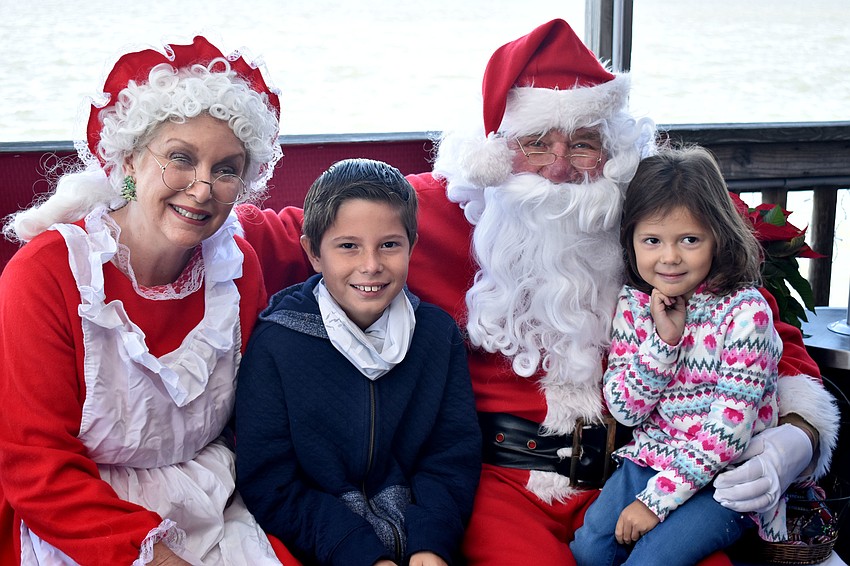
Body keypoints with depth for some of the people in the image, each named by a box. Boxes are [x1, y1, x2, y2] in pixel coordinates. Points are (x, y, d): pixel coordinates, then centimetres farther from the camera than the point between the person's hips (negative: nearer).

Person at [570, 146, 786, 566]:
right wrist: (663, 339, -18)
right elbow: (623, 409, -4)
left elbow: (730, 426, -19)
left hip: (724, 474, -5)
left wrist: (656, 499, -19)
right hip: (649, 459, 5)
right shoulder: (633, 303, -1)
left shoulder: (744, 310, -16)